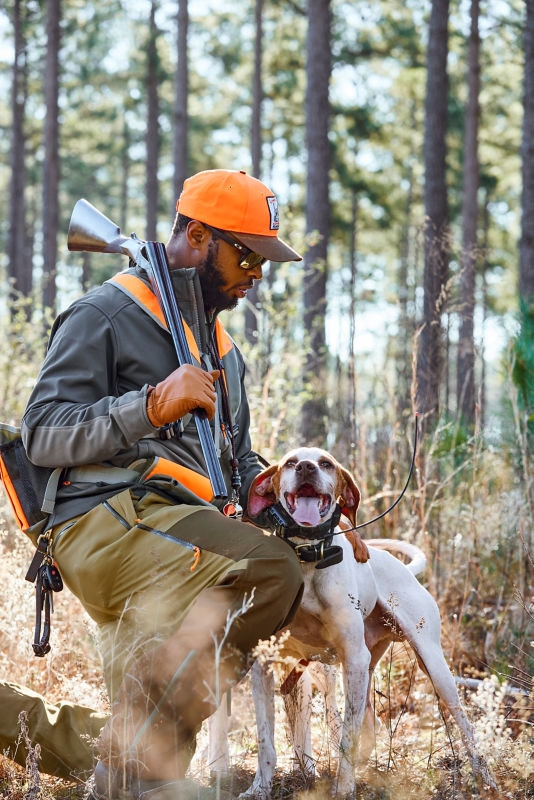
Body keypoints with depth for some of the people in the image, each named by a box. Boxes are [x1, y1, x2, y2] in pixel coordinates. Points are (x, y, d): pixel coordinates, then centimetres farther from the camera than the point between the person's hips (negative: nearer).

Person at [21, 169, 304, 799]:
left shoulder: (220, 344, 29)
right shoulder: (106, 315, 2)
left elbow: (237, 461, 36)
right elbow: (41, 435, -8)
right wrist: (153, 407, -19)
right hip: (105, 517, -9)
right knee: (269, 572, -29)